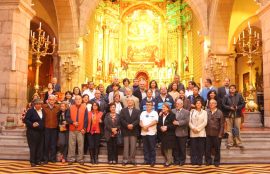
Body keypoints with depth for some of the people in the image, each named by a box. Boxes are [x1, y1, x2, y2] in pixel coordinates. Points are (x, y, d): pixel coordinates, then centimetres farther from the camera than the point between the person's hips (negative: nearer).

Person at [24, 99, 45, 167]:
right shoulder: (30, 111, -6)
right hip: (32, 132, -5)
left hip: (41, 132, 5)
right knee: (33, 147, -2)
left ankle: (39, 160, 15)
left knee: (40, 146, 6)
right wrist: (32, 124, -22)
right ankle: (32, 161, 6)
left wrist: (43, 127, 9)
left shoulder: (43, 111, 11)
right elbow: (26, 120, -9)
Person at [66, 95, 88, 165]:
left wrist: (84, 128, -5)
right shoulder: (71, 108, 6)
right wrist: (73, 122, -13)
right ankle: (71, 159, 13)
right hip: (72, 129, 1)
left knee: (81, 144, 1)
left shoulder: (84, 108, 3)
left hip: (81, 130, -1)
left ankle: (80, 159, 9)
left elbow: (86, 119, 1)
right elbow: (67, 118, 3)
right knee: (71, 144, 4)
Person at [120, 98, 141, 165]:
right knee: (126, 146, 2)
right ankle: (125, 159, 6)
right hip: (125, 130, 0)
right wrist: (127, 125, -15)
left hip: (134, 130, 0)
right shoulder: (123, 110, 10)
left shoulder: (137, 111, 10)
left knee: (133, 146, 1)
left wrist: (132, 125, -18)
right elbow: (121, 119, -2)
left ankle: (132, 159, 7)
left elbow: (138, 120, -3)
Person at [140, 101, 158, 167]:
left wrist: (147, 126, -15)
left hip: (152, 133, -4)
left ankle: (152, 161, 7)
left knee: (152, 148, 0)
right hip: (144, 133, 4)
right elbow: (140, 122, 8)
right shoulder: (143, 113, 13)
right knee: (145, 148, 9)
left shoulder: (154, 113, 0)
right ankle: (146, 160, 17)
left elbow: (155, 121, -11)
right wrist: (143, 126, -12)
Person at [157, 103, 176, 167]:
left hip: (170, 135, -5)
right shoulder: (161, 115, 10)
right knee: (164, 148, 8)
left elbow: (174, 125, -11)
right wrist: (160, 127, -10)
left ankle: (169, 161, 7)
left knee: (169, 148, -3)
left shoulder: (172, 115, -6)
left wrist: (167, 127, -18)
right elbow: (158, 124, 10)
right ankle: (166, 160, 23)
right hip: (163, 135, 5)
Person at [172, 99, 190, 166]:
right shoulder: (172, 111, 12)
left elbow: (186, 121, -13)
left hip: (182, 133, -3)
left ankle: (182, 160, 19)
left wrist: (178, 123, -18)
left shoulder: (186, 112, 0)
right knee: (176, 148, 9)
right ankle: (176, 160, 20)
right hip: (174, 133, 3)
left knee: (182, 148, 7)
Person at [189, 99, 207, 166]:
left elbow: (205, 122, -3)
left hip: (201, 132, -1)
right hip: (193, 132, 1)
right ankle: (193, 161, 10)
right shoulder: (192, 111, 10)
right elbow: (189, 121, 3)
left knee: (201, 147, 1)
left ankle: (200, 161, 9)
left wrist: (198, 129, -10)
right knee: (193, 147, 2)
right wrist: (193, 128, -11)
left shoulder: (204, 112, 6)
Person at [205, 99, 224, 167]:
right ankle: (208, 161, 22)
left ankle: (216, 162, 23)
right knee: (207, 148, 7)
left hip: (216, 134, -1)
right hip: (208, 134, 1)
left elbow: (222, 125, -3)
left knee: (217, 149, 9)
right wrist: (205, 131, -2)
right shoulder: (207, 112, 1)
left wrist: (220, 134, -7)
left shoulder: (219, 113, -3)